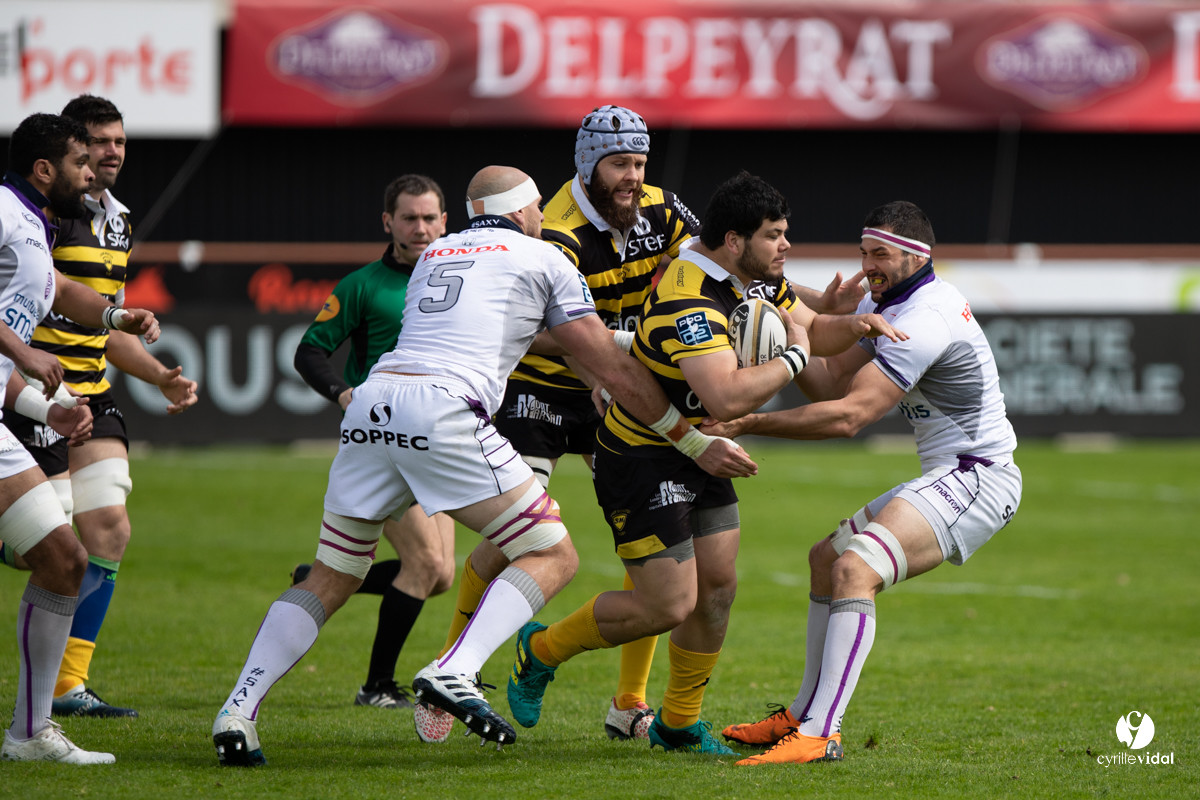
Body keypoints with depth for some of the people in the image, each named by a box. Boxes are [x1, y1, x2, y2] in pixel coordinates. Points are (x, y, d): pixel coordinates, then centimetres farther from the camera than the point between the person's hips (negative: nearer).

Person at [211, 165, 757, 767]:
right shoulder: (542, 260, 16)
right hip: (443, 413, -6)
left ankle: (238, 710, 2)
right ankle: (453, 673, -17)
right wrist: (697, 444, 25)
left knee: (331, 578, 18)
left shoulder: (434, 255, 31)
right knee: (553, 555, 4)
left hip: (370, 405, 6)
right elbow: (616, 373, 16)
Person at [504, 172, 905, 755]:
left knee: (718, 587, 7)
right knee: (668, 605, -9)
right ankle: (541, 650, 13)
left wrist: (851, 325, -6)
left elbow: (810, 326, 17)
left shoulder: (757, 280, 0)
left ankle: (678, 722, 23)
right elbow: (727, 397, -42)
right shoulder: (688, 302, -31)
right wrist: (792, 359, -26)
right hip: (641, 461, -9)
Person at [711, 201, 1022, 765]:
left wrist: (748, 424, -27)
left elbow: (849, 415, -27)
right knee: (826, 559, 19)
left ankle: (818, 735, -35)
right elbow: (832, 383, 10)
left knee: (855, 568, -27)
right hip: (947, 477, 11)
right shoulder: (886, 301, 11)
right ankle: (804, 716, 28)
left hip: (978, 479, -11)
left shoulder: (923, 320, -21)